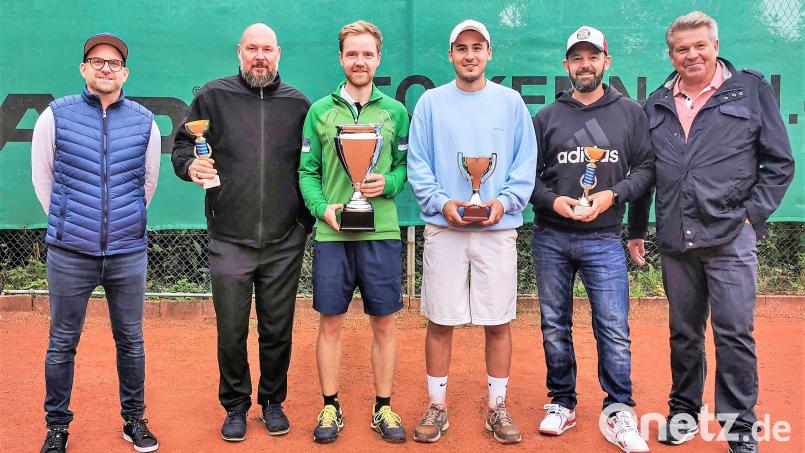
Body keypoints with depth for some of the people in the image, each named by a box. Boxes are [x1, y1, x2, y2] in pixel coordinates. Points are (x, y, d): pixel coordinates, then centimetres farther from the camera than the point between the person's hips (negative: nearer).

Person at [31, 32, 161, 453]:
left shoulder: (145, 121, 3)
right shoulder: (56, 116, 0)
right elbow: (42, 177, 9)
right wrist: (67, 223, 11)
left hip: (128, 253, 1)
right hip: (70, 253, -1)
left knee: (131, 341, 11)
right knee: (62, 344, 9)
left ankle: (134, 419, 27)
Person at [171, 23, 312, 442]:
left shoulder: (298, 103, 7)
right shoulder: (214, 95, 4)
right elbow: (181, 145, 8)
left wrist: (308, 216, 1)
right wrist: (191, 165, -14)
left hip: (284, 242, 1)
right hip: (230, 239, 0)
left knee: (277, 330, 10)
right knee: (231, 332, 6)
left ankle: (273, 402, 31)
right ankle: (235, 406, 27)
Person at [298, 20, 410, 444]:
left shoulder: (395, 112, 8)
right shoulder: (320, 111, 7)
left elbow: (406, 166, 7)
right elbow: (307, 171, 5)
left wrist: (388, 183, -13)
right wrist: (323, 207, -11)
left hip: (382, 232, 1)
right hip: (331, 232, 0)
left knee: (384, 323, 7)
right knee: (330, 323, 7)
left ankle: (383, 407, 23)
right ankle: (330, 408, 23)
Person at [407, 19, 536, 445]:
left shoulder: (511, 101, 7)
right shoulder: (431, 102, 6)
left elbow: (526, 163, 4)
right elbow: (418, 165, 3)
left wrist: (504, 202, -11)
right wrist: (441, 202, -12)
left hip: (498, 228, 1)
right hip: (443, 227, 0)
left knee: (498, 322, 6)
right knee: (440, 321, 5)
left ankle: (497, 407, 21)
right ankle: (437, 407, 19)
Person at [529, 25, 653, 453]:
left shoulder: (631, 113, 6)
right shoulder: (547, 116, 6)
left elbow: (647, 168, 3)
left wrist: (613, 195, -13)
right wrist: (551, 201, -12)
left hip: (603, 240, -1)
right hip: (550, 238, 2)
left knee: (614, 330, -3)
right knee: (554, 325, 10)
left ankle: (619, 414, 12)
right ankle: (562, 403, 25)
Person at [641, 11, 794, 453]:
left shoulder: (752, 89, 4)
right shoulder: (656, 105, 12)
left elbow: (779, 163, 3)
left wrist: (752, 215, -5)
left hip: (730, 236, -3)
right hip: (674, 241, 3)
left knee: (734, 333, 1)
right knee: (683, 332, 13)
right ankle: (683, 412, 29)